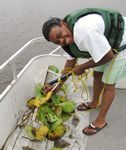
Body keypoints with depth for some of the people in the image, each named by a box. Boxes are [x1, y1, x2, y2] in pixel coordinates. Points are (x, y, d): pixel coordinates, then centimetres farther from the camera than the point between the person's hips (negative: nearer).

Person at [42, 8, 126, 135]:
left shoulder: (84, 31, -38)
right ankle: (94, 103, 43)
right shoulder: (70, 34, -7)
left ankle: (101, 121, 16)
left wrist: (82, 67, -15)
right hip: (107, 42, 8)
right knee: (97, 74, 19)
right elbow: (71, 60, 6)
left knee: (108, 84, -1)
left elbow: (108, 56, -29)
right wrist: (58, 85, 9)